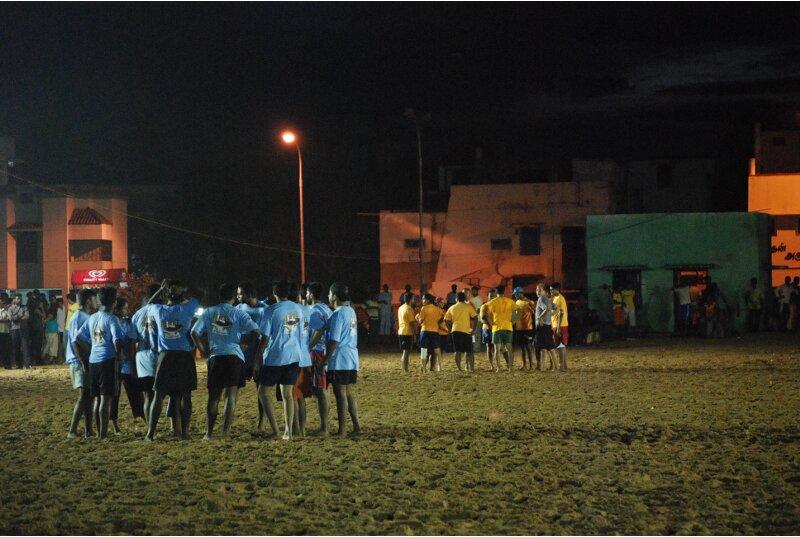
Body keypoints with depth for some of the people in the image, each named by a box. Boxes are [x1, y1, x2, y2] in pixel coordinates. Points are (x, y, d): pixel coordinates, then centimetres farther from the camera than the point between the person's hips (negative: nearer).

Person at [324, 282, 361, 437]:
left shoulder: (338, 314, -14)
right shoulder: (351, 312, 13)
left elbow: (334, 341, -18)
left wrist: (325, 360, -13)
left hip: (339, 361, -9)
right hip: (352, 358, 9)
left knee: (341, 394, -4)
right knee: (349, 394, 14)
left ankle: (342, 430, -3)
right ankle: (356, 426, 15)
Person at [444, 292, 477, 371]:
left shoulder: (452, 308, 11)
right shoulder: (468, 307, 3)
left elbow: (447, 320, 9)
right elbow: (475, 317, -4)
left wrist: (450, 329, 16)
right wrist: (473, 329, 1)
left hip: (455, 330, 2)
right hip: (466, 331, -2)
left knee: (458, 351, 4)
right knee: (469, 351, 7)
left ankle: (459, 368, -3)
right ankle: (472, 368, 1)